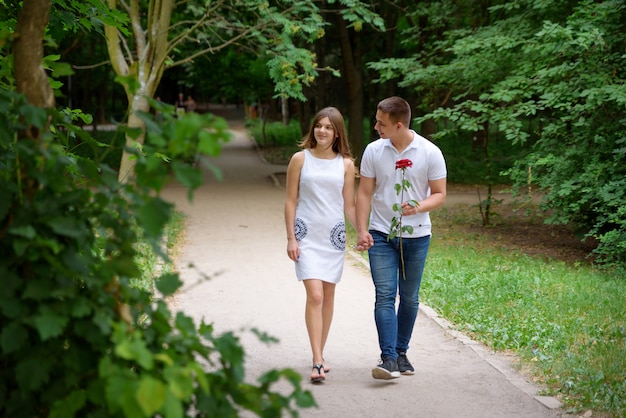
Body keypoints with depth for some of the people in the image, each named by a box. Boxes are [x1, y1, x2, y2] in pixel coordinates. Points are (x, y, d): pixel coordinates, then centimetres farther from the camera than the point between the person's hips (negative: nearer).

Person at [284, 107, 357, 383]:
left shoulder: (345, 164, 5)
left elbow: (349, 205, 7)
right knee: (314, 295, -14)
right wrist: (291, 238, -4)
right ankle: (318, 362, -16)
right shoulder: (300, 159, 0)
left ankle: (319, 354, 23)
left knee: (328, 296, 9)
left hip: (334, 235, 3)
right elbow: (291, 200, 2)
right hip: (307, 235, -3)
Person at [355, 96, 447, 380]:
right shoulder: (373, 151, -2)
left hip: (416, 236, 0)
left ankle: (401, 353, 24)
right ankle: (388, 358, -15)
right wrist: (362, 231, -6)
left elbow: (439, 194, -2)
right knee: (385, 296, -10)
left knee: (410, 298, 9)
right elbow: (364, 193, 3)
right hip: (381, 235, 0)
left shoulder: (430, 153, -7)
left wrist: (419, 207, -22)